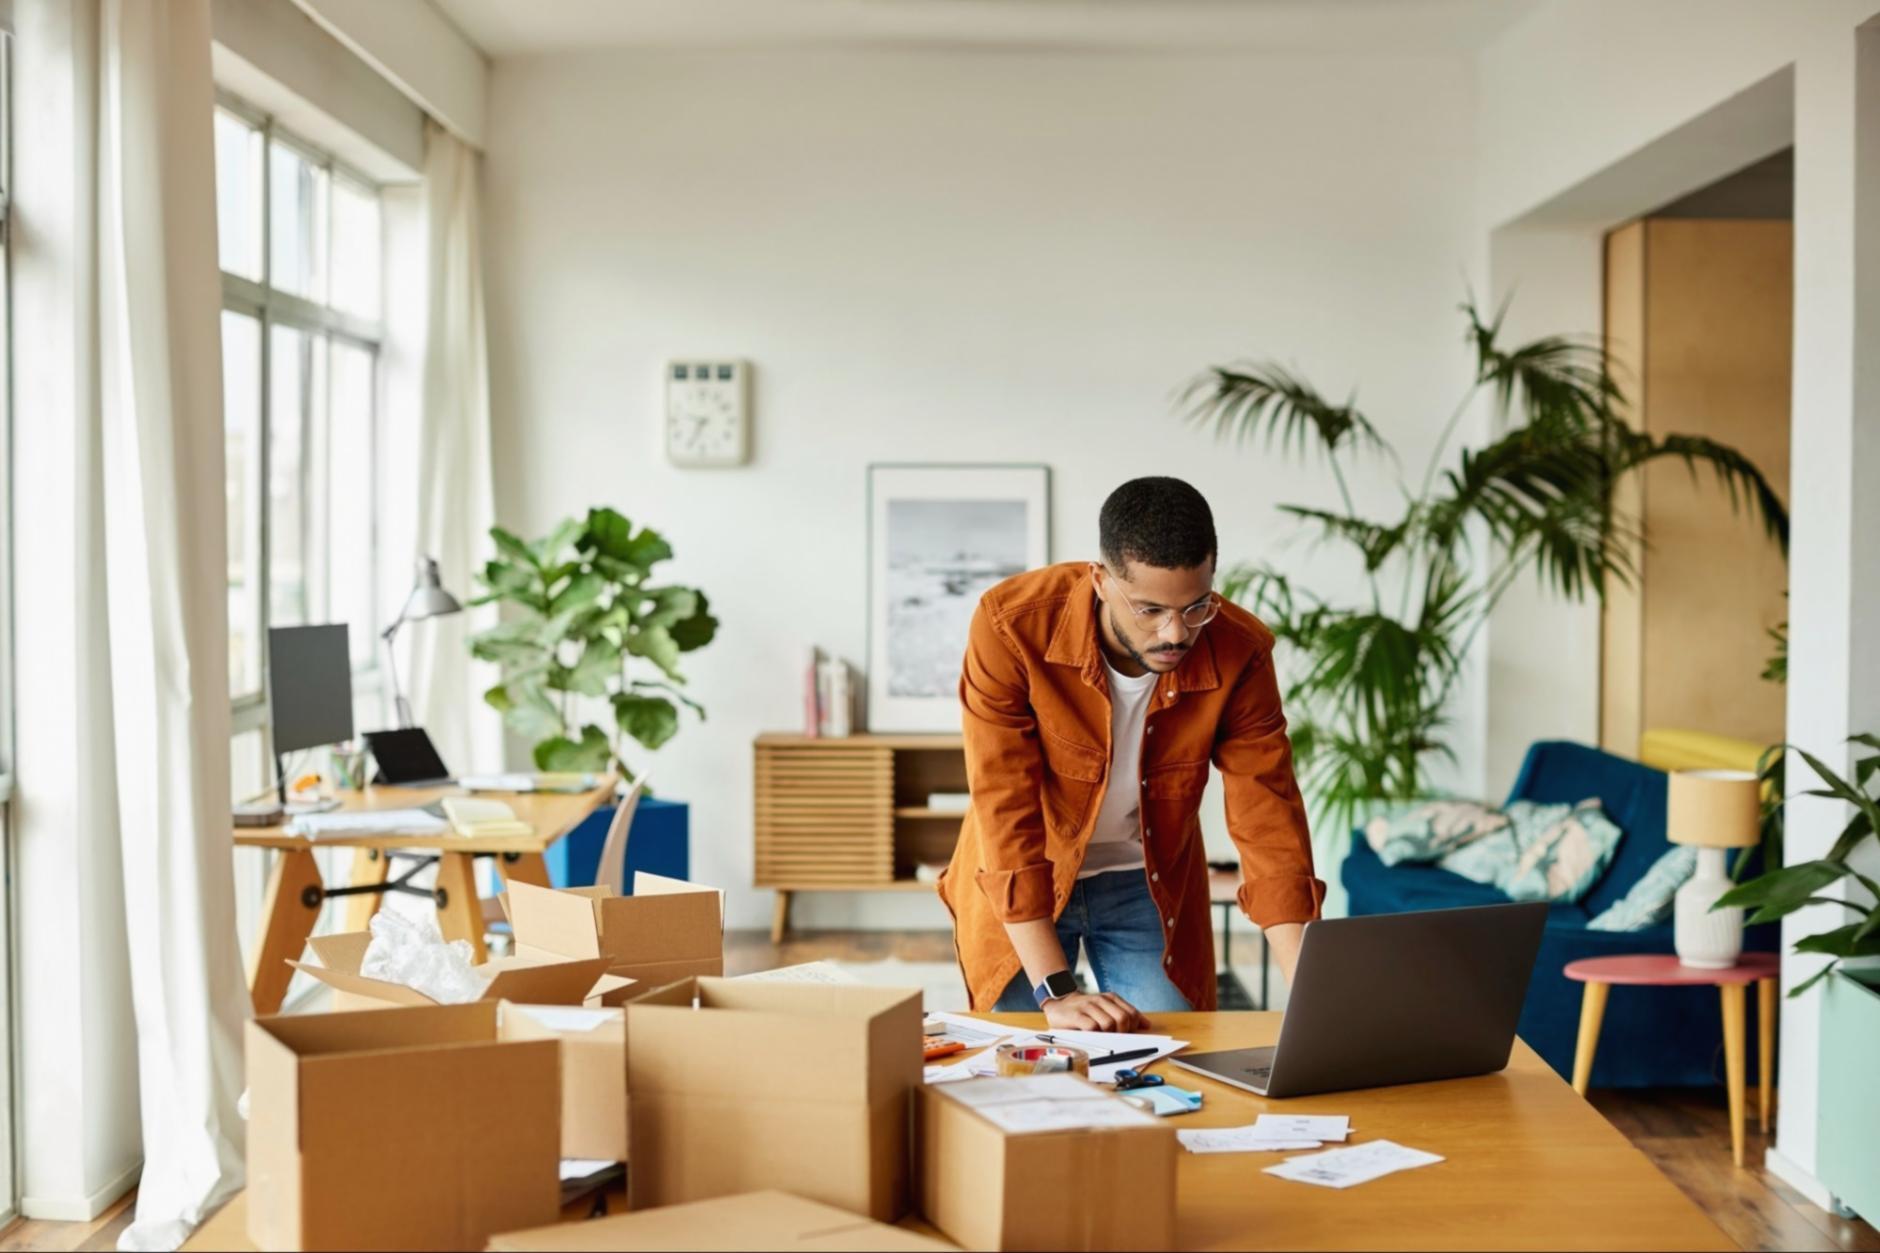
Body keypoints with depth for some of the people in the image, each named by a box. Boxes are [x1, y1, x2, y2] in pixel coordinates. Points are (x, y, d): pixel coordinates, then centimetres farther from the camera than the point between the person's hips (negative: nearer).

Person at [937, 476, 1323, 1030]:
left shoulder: (1239, 654, -22)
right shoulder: (1011, 625, -29)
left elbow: (1269, 822, -20)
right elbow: (1007, 812, -28)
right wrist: (1054, 990, -32)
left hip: (1151, 886, 2)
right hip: (1022, 890, -1)